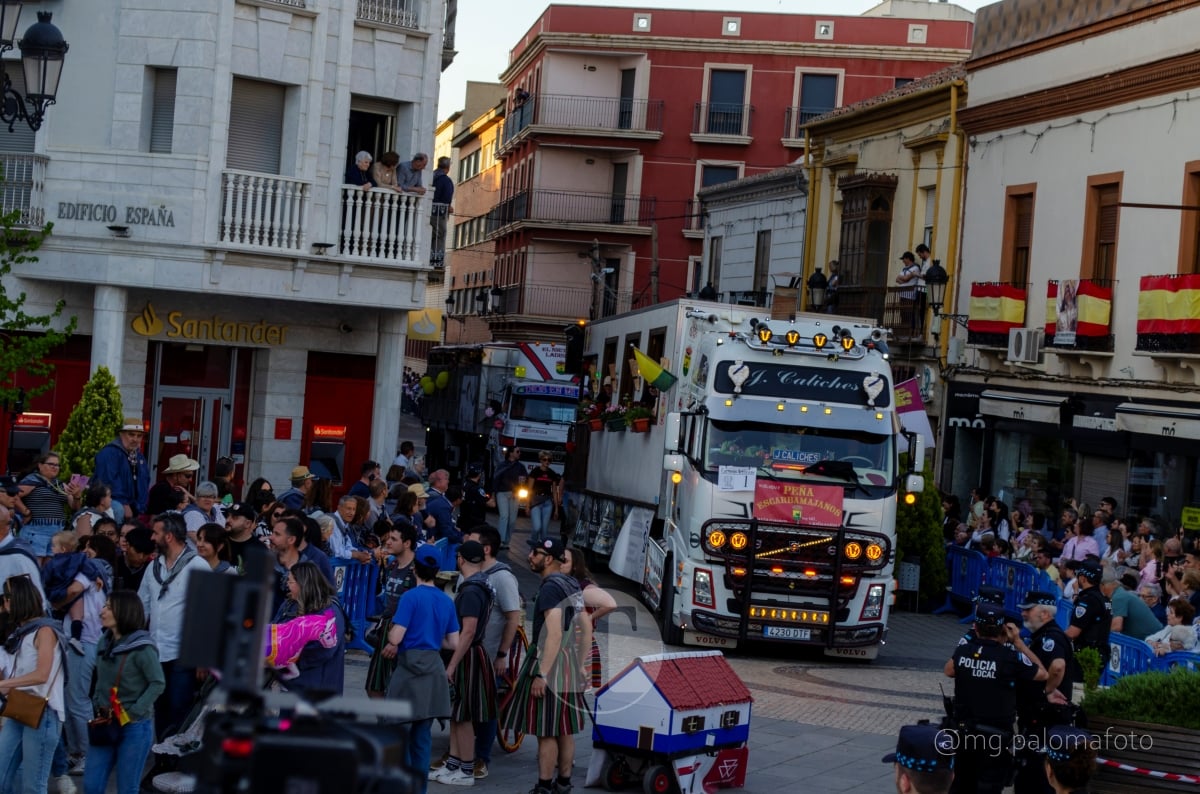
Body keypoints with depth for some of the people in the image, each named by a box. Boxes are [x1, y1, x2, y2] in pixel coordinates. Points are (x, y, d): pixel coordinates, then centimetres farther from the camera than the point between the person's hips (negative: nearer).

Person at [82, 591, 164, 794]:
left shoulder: (141, 648, -13)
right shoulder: (104, 643, 8)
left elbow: (158, 683, -14)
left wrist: (135, 712, -17)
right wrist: (97, 704, 6)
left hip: (135, 726, -7)